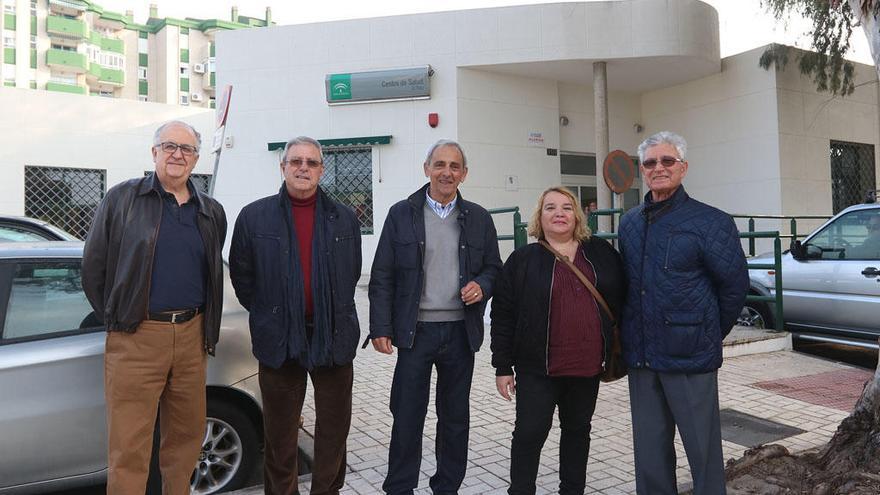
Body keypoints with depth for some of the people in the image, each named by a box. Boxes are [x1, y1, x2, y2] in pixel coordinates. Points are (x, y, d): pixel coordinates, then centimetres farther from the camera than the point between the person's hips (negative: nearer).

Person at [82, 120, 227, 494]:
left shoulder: (212, 213, 12)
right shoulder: (122, 199, 1)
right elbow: (93, 266, 3)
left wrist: (207, 330, 13)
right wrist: (117, 320, 4)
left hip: (191, 335, 4)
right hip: (136, 337, -3)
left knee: (187, 436, 14)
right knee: (129, 449, 0)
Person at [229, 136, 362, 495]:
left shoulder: (345, 219, 5)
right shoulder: (254, 217, 1)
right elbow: (241, 275, 7)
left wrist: (336, 315, 10)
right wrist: (267, 316, 6)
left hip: (334, 338, 2)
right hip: (280, 340, -1)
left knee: (334, 428, 11)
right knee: (280, 433, 11)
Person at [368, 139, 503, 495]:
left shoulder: (479, 218, 7)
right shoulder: (401, 214, 1)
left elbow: (494, 267, 14)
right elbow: (382, 277, 0)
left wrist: (481, 286, -9)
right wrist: (381, 328, -6)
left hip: (461, 332, 2)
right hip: (416, 331, -2)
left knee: (455, 417, 13)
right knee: (407, 416, 5)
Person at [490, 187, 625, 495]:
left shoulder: (602, 253, 4)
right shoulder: (523, 260, -3)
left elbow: (621, 301, 10)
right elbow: (503, 316, -4)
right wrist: (503, 367, -6)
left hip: (588, 364, 3)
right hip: (538, 367, -3)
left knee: (578, 431, 17)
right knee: (530, 433, 4)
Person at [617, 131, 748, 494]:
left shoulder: (711, 222, -7)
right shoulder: (630, 223, 9)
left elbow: (735, 285, -2)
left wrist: (710, 335, 4)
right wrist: (630, 339, 13)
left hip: (690, 356, -5)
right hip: (640, 356, 5)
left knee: (703, 449, 6)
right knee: (649, 451, 15)